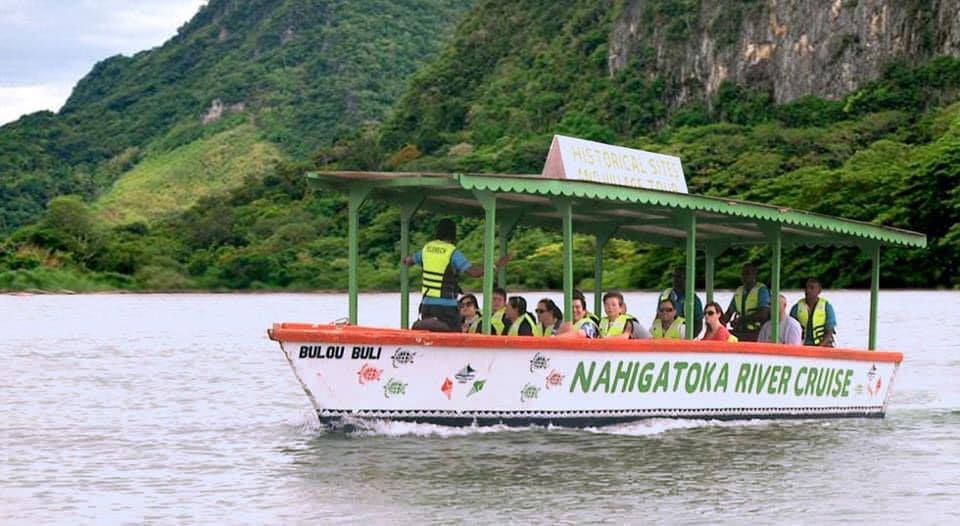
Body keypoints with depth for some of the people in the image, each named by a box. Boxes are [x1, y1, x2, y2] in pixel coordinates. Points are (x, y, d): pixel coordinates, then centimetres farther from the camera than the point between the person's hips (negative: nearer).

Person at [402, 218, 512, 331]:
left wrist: (406, 260, 53)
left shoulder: (427, 248, 8)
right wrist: (498, 264, -14)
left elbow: (411, 260, 28)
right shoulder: (453, 252, -11)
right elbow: (473, 272, -20)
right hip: (446, 305, -6)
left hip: (427, 303, 6)